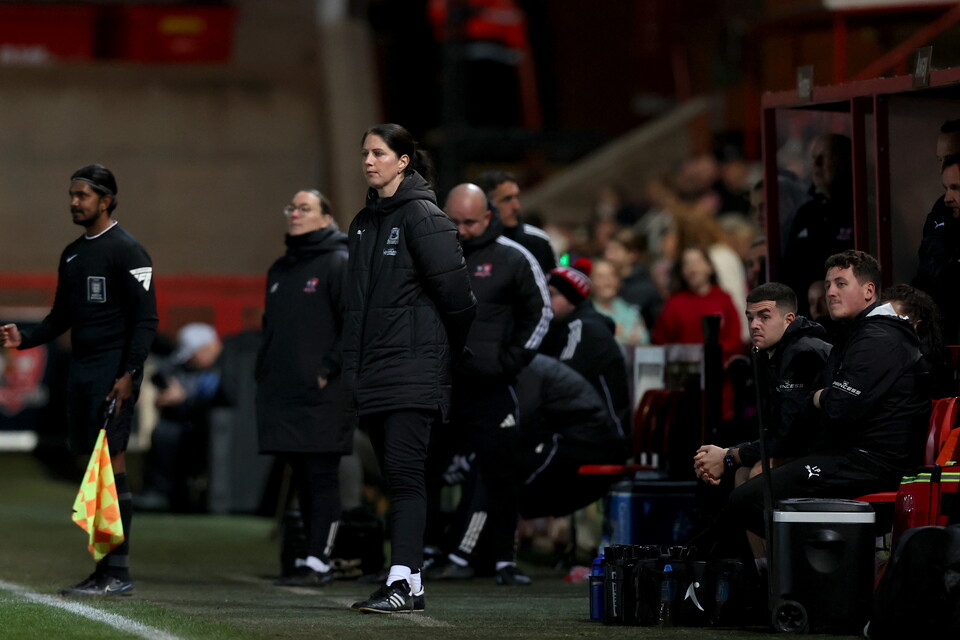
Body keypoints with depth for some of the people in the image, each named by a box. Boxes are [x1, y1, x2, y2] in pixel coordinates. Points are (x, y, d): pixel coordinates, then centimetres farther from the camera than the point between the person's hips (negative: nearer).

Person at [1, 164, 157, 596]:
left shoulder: (126, 250, -7)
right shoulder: (72, 254, 18)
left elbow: (146, 318, -11)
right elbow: (62, 316, 23)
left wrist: (129, 373, -19)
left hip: (114, 371, -8)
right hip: (81, 368, 8)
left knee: (112, 463, -12)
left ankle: (119, 572, -12)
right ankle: (104, 569, 9)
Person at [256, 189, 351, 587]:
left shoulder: (339, 264, -5)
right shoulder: (280, 270, 18)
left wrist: (329, 369, -15)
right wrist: (264, 369, 13)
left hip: (322, 394, -7)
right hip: (282, 396, 7)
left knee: (322, 477, -6)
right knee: (302, 479, 8)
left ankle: (318, 561, -6)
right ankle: (317, 559, 13)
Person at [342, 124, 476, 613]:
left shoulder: (422, 216, -8)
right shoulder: (365, 222, 17)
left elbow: (454, 291, -9)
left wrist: (450, 352, 2)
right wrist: (352, 370, 16)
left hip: (413, 367, -8)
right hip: (371, 371, 8)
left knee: (404, 472, -14)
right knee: (397, 476, 8)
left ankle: (401, 582, -19)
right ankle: (412, 586, 11)